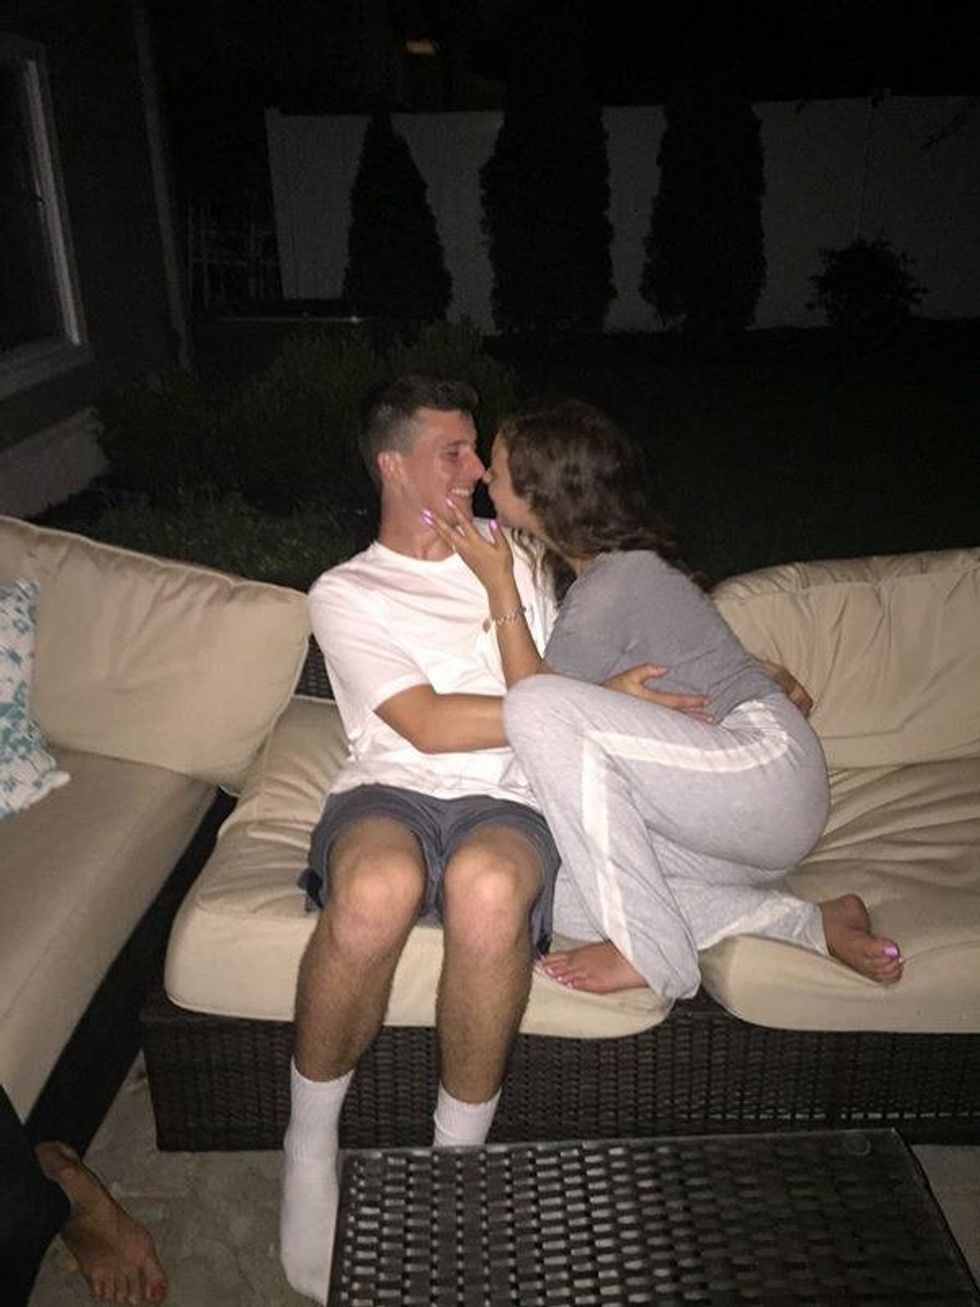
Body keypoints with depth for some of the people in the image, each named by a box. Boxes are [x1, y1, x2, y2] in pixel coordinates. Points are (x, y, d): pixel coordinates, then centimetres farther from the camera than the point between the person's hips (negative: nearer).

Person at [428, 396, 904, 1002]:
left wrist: (499, 585, -8)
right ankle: (808, 924, -2)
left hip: (769, 767, -10)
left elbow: (534, 692, -9)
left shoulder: (616, 583, -17)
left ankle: (652, 953, -18)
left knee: (540, 707, -26)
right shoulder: (603, 567, 13)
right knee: (566, 897, -7)